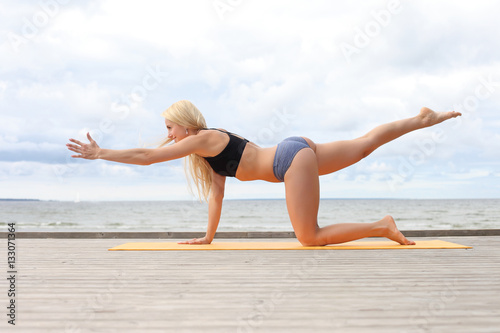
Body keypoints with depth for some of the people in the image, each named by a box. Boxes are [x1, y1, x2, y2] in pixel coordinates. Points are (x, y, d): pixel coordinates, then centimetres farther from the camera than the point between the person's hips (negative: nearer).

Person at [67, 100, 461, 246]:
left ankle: (382, 226, -6)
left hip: (293, 158, -9)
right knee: (365, 143, 16)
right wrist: (208, 237, 20)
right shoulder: (209, 148, 18)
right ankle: (425, 118, 21)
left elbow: (146, 156, -8)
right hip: (299, 151, 9)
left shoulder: (205, 139, -7)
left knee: (310, 238, -9)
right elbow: (217, 194, 20)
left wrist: (100, 153, -3)